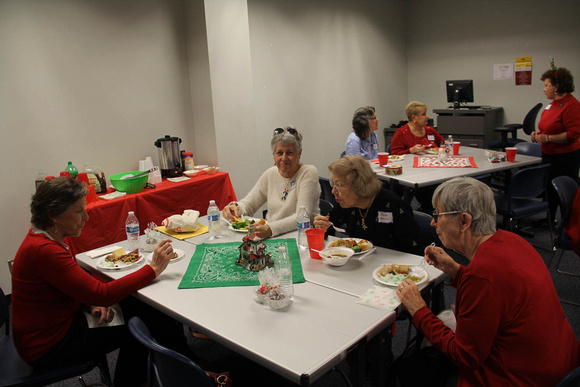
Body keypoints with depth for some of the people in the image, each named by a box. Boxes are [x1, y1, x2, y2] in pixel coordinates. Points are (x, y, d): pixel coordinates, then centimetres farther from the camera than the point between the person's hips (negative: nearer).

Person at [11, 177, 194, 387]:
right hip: (49, 347, -8)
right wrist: (153, 269, -26)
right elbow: (102, 293, -31)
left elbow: (79, 286, 13)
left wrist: (92, 304, -7)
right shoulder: (44, 250, -30)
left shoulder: (48, 237, 2)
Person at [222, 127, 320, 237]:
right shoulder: (270, 174, 7)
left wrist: (271, 229, -34)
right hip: (271, 236, 5)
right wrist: (235, 207, -10)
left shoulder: (308, 173, -10)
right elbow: (249, 204, 14)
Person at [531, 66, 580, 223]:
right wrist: (538, 133, 7)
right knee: (548, 188, 17)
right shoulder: (553, 104, 10)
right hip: (549, 154, 9)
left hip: (566, 157, -9)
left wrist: (547, 138, -23)